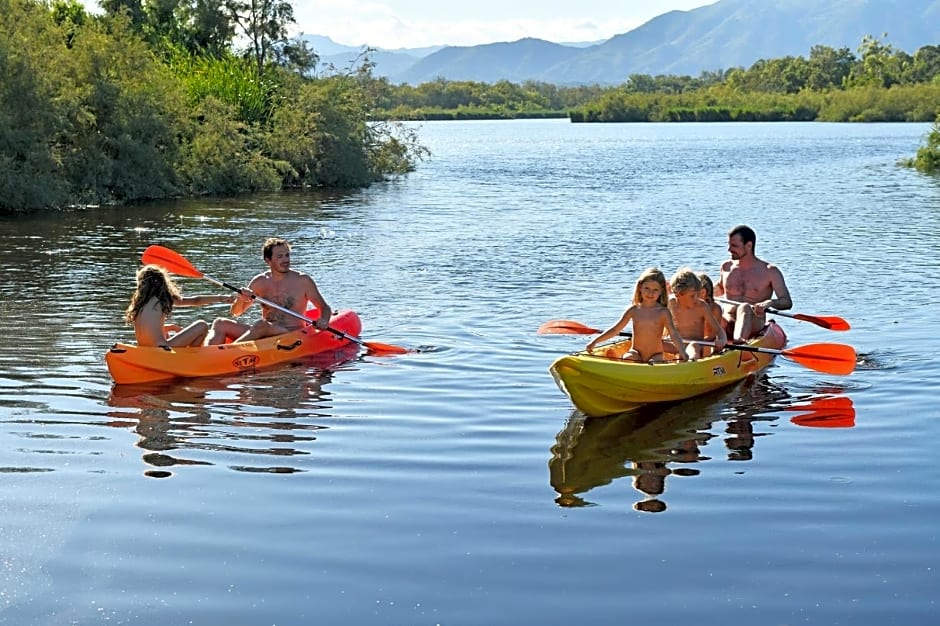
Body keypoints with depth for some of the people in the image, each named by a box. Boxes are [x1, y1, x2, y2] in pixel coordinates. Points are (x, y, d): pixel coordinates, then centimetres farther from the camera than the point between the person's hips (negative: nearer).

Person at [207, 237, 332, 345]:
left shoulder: (302, 281, -1)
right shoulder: (260, 282, 9)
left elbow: (324, 307, 7)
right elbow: (236, 312, 14)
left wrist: (323, 320, -17)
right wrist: (241, 299, -9)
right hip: (264, 334, 5)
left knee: (261, 325, -35)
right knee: (220, 323, -10)